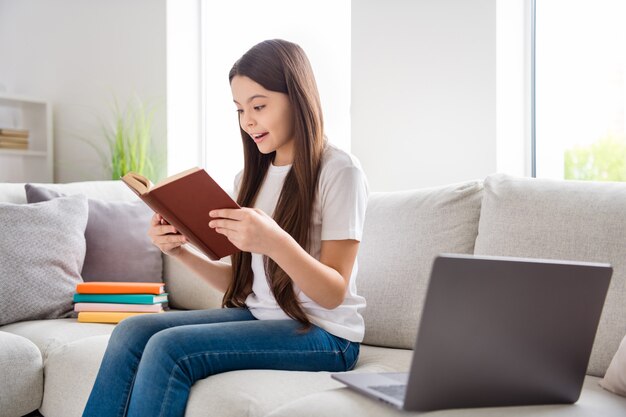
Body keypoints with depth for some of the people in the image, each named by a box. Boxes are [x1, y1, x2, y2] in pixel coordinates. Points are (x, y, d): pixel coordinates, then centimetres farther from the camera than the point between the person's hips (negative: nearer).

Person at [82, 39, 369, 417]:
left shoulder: (339, 170, -10)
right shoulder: (251, 177, 12)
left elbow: (334, 294, -14)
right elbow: (240, 281, 12)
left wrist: (275, 242, -31)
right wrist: (182, 252, -5)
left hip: (323, 333, -7)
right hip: (256, 317, 7)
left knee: (169, 347, -24)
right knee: (132, 332, -13)